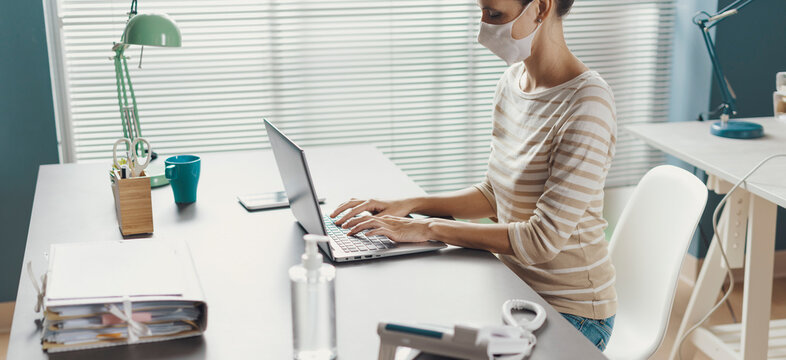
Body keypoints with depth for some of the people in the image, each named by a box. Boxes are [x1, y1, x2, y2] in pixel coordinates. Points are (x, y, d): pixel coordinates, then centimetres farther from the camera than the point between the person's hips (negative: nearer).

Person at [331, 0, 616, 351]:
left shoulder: (587, 104, -23)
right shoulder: (512, 81, 3)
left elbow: (543, 239, -27)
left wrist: (429, 229, -24)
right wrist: (411, 205, 0)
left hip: (570, 312, -7)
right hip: (515, 286, 7)